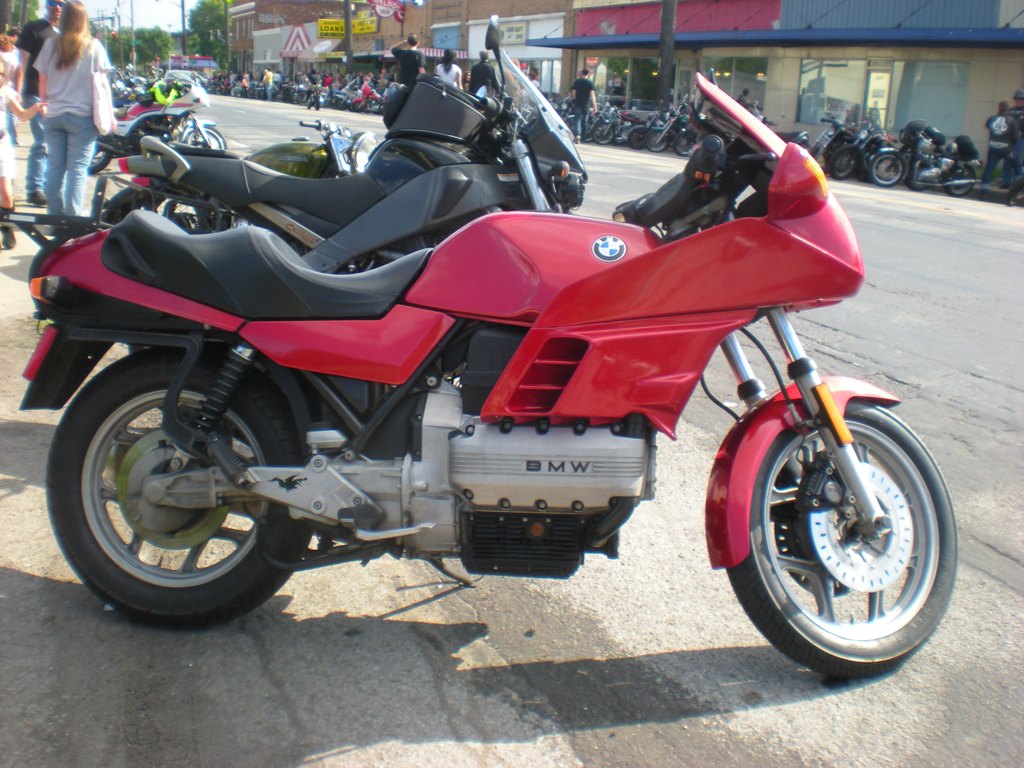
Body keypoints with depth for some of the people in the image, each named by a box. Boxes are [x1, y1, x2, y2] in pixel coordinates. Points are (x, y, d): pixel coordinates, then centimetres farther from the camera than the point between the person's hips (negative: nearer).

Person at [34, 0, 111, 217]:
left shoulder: (49, 45, 4)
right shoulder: (93, 46, -5)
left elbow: (42, 83, 6)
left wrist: (45, 106, 20)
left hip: (53, 115, 3)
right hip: (81, 116, -3)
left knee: (55, 166, 10)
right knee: (77, 169, -2)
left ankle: (54, 213, 16)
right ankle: (73, 215, -4)